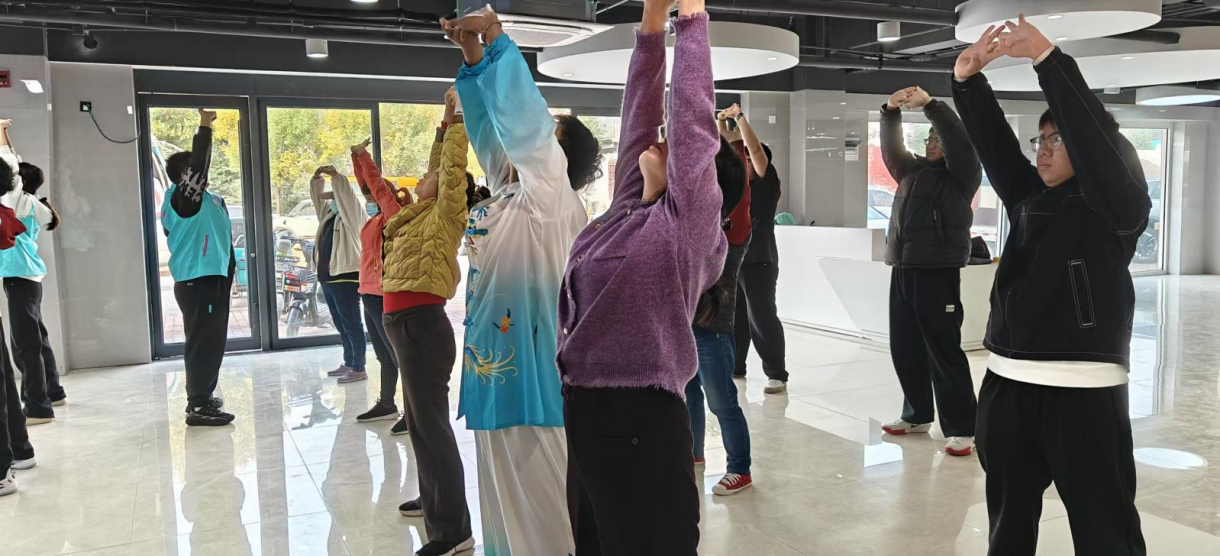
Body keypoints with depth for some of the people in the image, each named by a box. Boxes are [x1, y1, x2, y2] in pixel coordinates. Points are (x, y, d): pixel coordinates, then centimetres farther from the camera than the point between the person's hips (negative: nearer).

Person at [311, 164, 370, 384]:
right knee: (341, 325, 15)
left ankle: (359, 369, -3)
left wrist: (336, 176, -22)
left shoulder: (353, 215, -6)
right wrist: (317, 179, 7)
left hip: (346, 277, -9)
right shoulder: (329, 213, 18)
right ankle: (348, 363, 24)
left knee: (352, 324, -6)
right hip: (327, 277, 9)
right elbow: (318, 198, 22)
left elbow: (347, 197, -20)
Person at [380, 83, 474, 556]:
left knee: (432, 421, -11)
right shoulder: (421, 214, 17)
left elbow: (453, 168, -12)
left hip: (422, 323, -10)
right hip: (405, 323, 10)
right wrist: (444, 127, 27)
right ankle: (433, 499, 34)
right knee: (419, 419, 19)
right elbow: (439, 168, 29)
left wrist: (458, 122, -4)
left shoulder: (444, 214, -4)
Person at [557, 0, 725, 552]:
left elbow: (693, 112, -10)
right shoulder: (626, 210, 10)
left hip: (640, 422, -8)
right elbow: (639, 113, 12)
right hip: (582, 412, 8)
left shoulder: (688, 219, -8)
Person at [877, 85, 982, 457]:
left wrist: (929, 103, -17)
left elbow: (960, 140, -13)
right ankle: (917, 415, 24)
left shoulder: (961, 174, 2)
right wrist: (890, 111, -1)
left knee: (944, 351, -7)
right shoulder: (912, 170, 20)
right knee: (904, 349, 11)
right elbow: (891, 148, 15)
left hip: (938, 272, -7)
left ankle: (961, 428, -1)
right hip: (903, 271, 7)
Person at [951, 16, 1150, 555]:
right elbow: (991, 139, 4)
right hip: (1007, 383, 6)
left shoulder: (1116, 205, -3)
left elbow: (1092, 131, -18)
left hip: (1084, 391, -6)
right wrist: (967, 78, -11)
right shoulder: (1028, 197, 13)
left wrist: (1046, 57, -22)